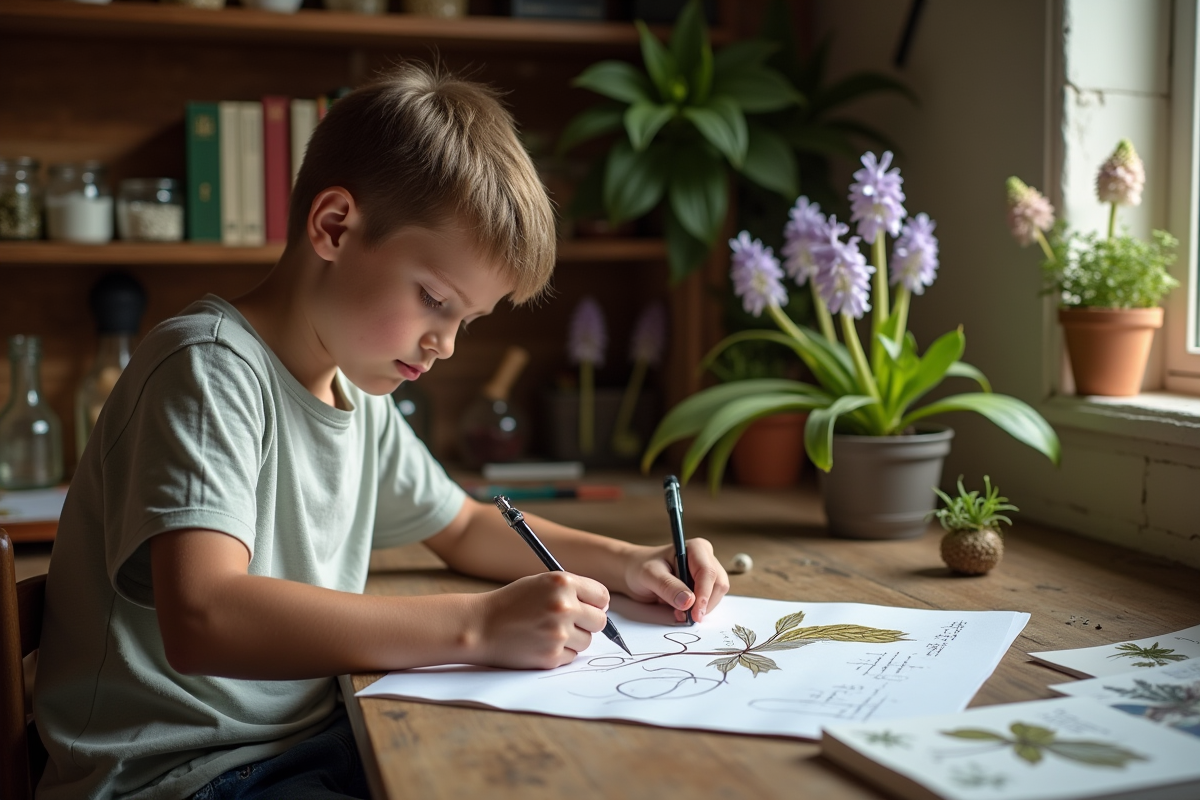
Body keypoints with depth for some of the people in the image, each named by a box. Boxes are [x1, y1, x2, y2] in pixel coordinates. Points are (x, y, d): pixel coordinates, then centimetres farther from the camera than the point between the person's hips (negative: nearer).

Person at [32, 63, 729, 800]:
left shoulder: (356, 393, 9)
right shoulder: (210, 366, -17)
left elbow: (465, 528, 23)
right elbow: (204, 620, -31)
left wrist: (624, 563, 7)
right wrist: (480, 626, -32)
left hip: (314, 740, 8)